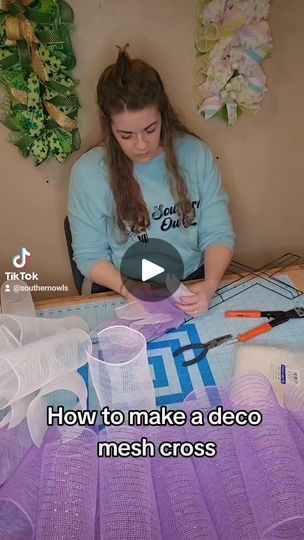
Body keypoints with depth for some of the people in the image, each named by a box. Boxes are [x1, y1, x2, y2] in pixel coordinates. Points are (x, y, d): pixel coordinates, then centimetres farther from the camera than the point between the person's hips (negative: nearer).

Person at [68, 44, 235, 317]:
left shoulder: (196, 153, -4)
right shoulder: (88, 172, -9)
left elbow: (218, 233, -2)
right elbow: (90, 256, -4)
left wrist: (209, 285, -20)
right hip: (122, 295, -1)